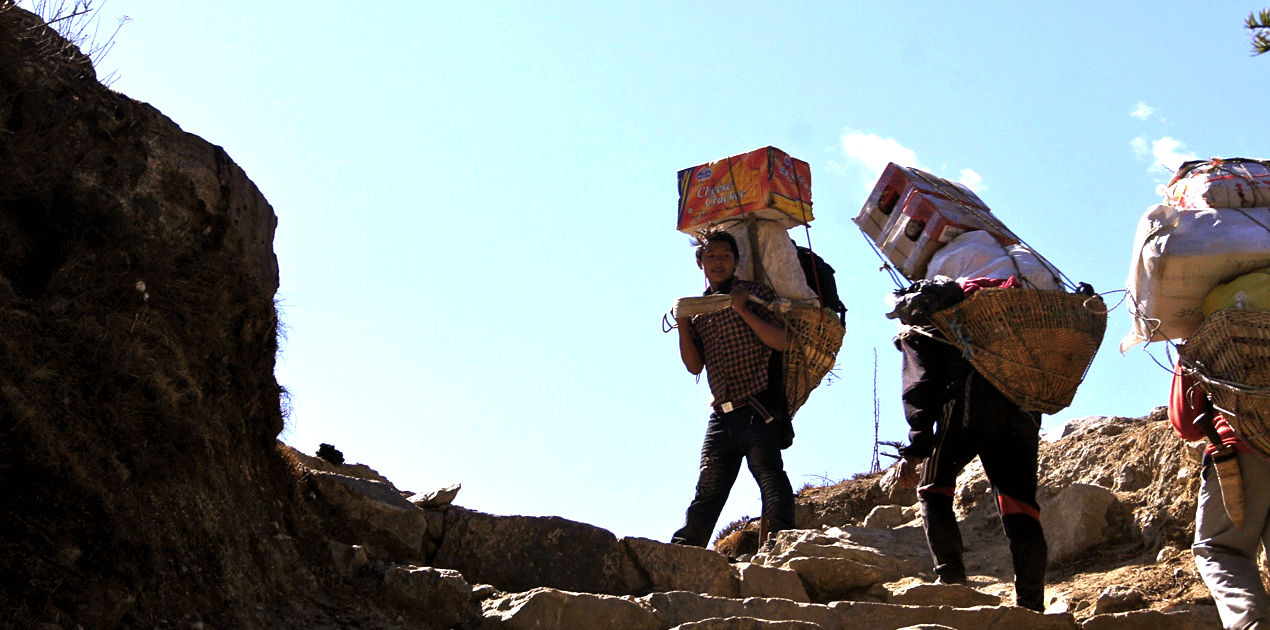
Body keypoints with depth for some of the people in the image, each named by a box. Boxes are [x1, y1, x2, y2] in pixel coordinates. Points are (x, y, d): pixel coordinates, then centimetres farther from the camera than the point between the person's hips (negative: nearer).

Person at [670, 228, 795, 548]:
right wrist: (683, 327, 0)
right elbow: (695, 365, 13)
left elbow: (780, 340, -6)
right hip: (721, 414, 5)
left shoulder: (754, 293, 5)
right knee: (709, 486, 6)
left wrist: (743, 310, -14)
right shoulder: (698, 309, 18)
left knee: (769, 475, -12)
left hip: (757, 410, -5)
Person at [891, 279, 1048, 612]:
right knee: (1020, 508, 6)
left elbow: (922, 385, 3)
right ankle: (1031, 605, -4)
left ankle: (951, 580, -5)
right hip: (1023, 405, 5)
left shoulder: (918, 334, 22)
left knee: (933, 490, 11)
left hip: (969, 403, -5)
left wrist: (915, 449, -5)